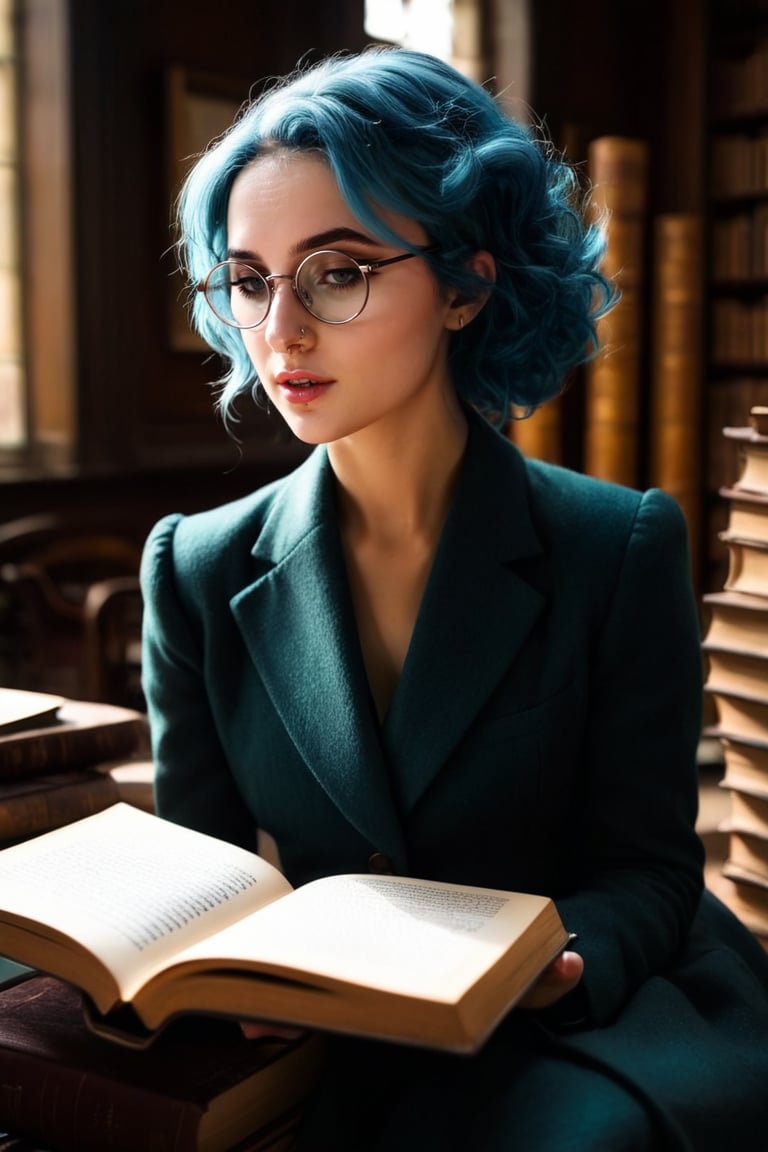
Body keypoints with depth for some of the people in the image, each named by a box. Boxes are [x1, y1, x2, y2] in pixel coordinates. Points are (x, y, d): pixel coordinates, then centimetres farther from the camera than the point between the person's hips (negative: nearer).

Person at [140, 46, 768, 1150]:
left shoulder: (621, 551, -6)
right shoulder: (200, 572, 0)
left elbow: (645, 870, -3)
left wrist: (552, 963, -26)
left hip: (583, 1029, -1)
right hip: (340, 1049, 2)